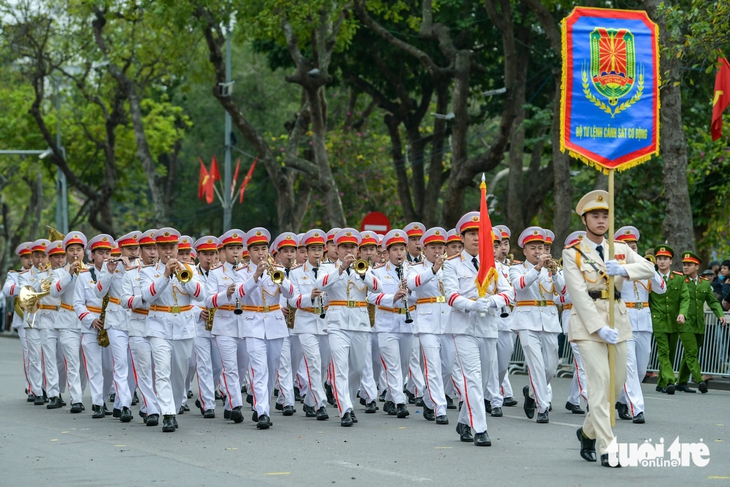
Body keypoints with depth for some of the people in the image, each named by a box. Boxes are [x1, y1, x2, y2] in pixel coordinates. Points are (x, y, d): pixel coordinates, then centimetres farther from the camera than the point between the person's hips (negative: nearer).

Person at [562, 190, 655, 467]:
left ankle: (588, 431, 30)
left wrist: (623, 270, -22)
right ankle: (606, 449, -13)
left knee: (617, 382, 8)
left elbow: (649, 268, -2)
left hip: (617, 320, 5)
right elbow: (579, 295, -11)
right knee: (600, 381, -14)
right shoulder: (573, 254, -1)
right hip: (588, 322, -5)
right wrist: (599, 328, -20)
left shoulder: (620, 250, 12)